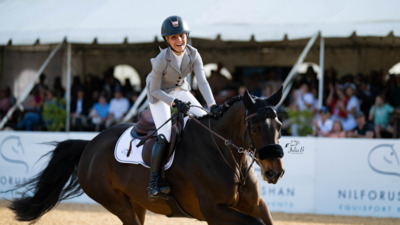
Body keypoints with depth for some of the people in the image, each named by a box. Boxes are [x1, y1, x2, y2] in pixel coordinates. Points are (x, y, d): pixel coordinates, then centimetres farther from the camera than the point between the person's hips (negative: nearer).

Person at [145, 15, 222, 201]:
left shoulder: (193, 54, -18)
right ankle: (154, 182, -14)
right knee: (164, 136, -20)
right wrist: (175, 103, -34)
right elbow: (155, 90, -21)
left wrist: (212, 105, -37)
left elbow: (202, 82, -24)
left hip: (181, 91, 6)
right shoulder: (162, 59, -30)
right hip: (159, 94, -5)